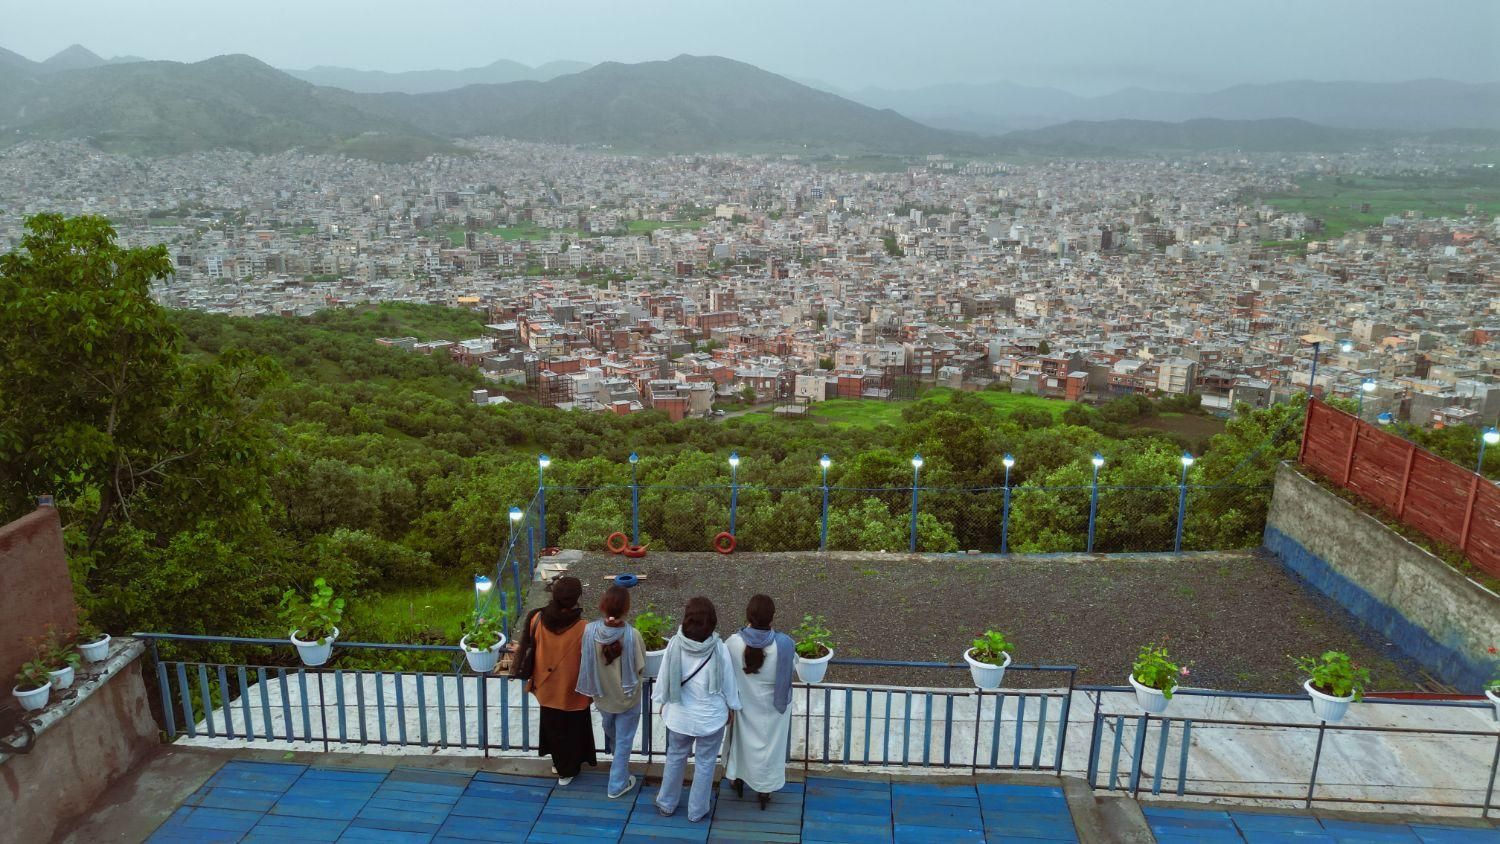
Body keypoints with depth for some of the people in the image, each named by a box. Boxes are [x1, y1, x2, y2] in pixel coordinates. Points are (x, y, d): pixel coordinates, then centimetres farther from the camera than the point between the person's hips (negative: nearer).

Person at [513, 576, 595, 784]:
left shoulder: (538, 619, -18)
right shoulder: (582, 628, -28)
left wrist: (533, 679, 13)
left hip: (547, 689, 3)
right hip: (572, 691, -3)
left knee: (552, 726, 27)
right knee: (571, 729, 20)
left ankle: (558, 762, 46)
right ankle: (567, 771, 36)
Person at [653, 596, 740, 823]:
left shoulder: (675, 644, -20)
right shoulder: (719, 649, -24)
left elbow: (664, 678, -7)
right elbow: (728, 683, -11)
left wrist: (663, 702, 12)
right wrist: (730, 708, 8)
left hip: (679, 714, 2)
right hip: (711, 717, -2)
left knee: (675, 757, 25)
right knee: (705, 763, 19)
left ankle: (667, 803, 41)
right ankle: (697, 810, 35)